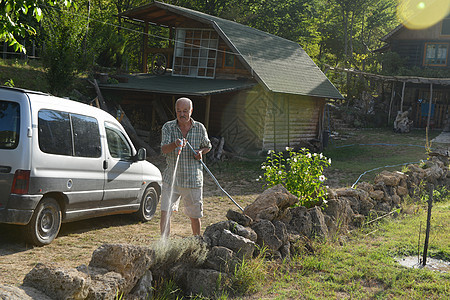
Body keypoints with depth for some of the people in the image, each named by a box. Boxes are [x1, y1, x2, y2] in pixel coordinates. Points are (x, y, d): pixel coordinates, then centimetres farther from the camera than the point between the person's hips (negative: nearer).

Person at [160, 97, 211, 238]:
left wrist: (201, 152, -6)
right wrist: (175, 144, -36)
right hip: (171, 178, 0)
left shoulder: (200, 128, 1)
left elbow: (207, 146, 17)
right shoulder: (168, 127, -2)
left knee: (195, 216, 9)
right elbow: (164, 149, -15)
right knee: (165, 212, -9)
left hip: (193, 179, 1)